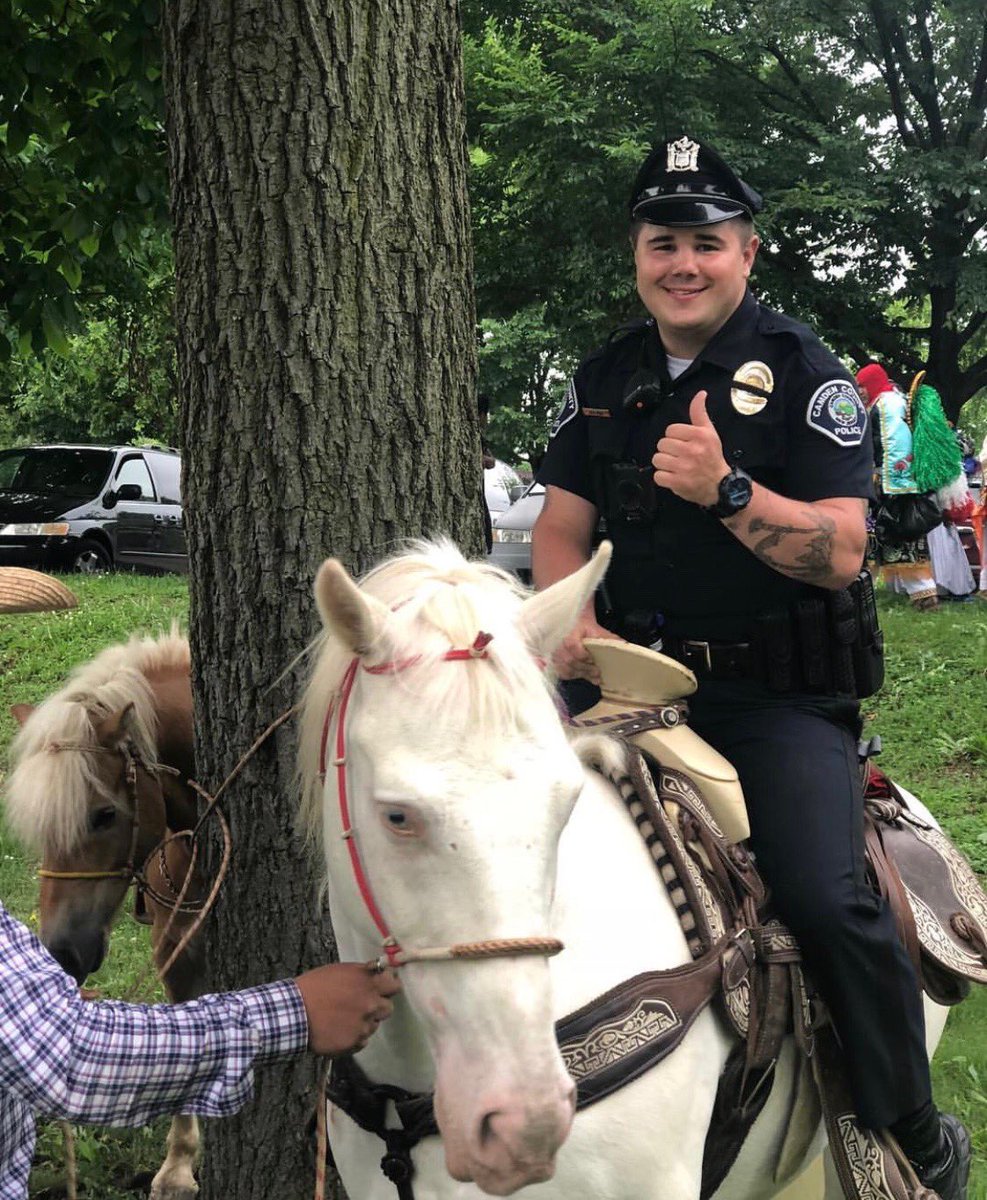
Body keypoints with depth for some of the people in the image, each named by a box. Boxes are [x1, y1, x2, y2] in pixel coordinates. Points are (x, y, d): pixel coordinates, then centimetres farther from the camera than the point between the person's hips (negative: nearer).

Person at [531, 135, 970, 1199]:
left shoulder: (804, 373, -2)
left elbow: (842, 550, -11)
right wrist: (575, 620, -9)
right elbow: (560, 525, 12)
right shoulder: (605, 379, 14)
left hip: (779, 694, -4)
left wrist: (727, 489, -27)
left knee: (825, 899, -26)